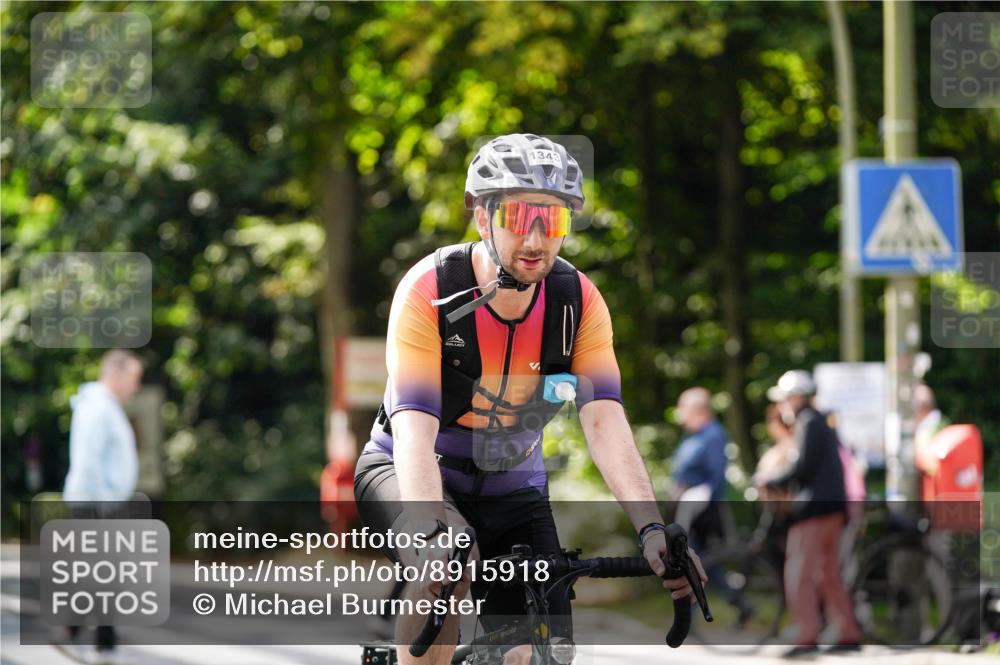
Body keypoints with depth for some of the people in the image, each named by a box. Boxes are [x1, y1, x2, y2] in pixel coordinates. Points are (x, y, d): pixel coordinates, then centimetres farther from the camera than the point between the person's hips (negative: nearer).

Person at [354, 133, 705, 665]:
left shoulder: (579, 301, -14)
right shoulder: (429, 291, -25)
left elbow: (605, 421, -23)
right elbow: (414, 428, -33)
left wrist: (652, 530, -39)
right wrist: (432, 534, -51)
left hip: (512, 489, 4)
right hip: (408, 474, -4)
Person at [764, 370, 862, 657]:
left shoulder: (808, 423, -9)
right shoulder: (820, 423, 21)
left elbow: (803, 467, -17)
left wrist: (771, 484, -9)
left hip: (814, 507, -10)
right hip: (831, 507, 10)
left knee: (800, 574, -10)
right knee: (829, 574, 13)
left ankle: (807, 637, -15)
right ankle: (849, 634, 12)